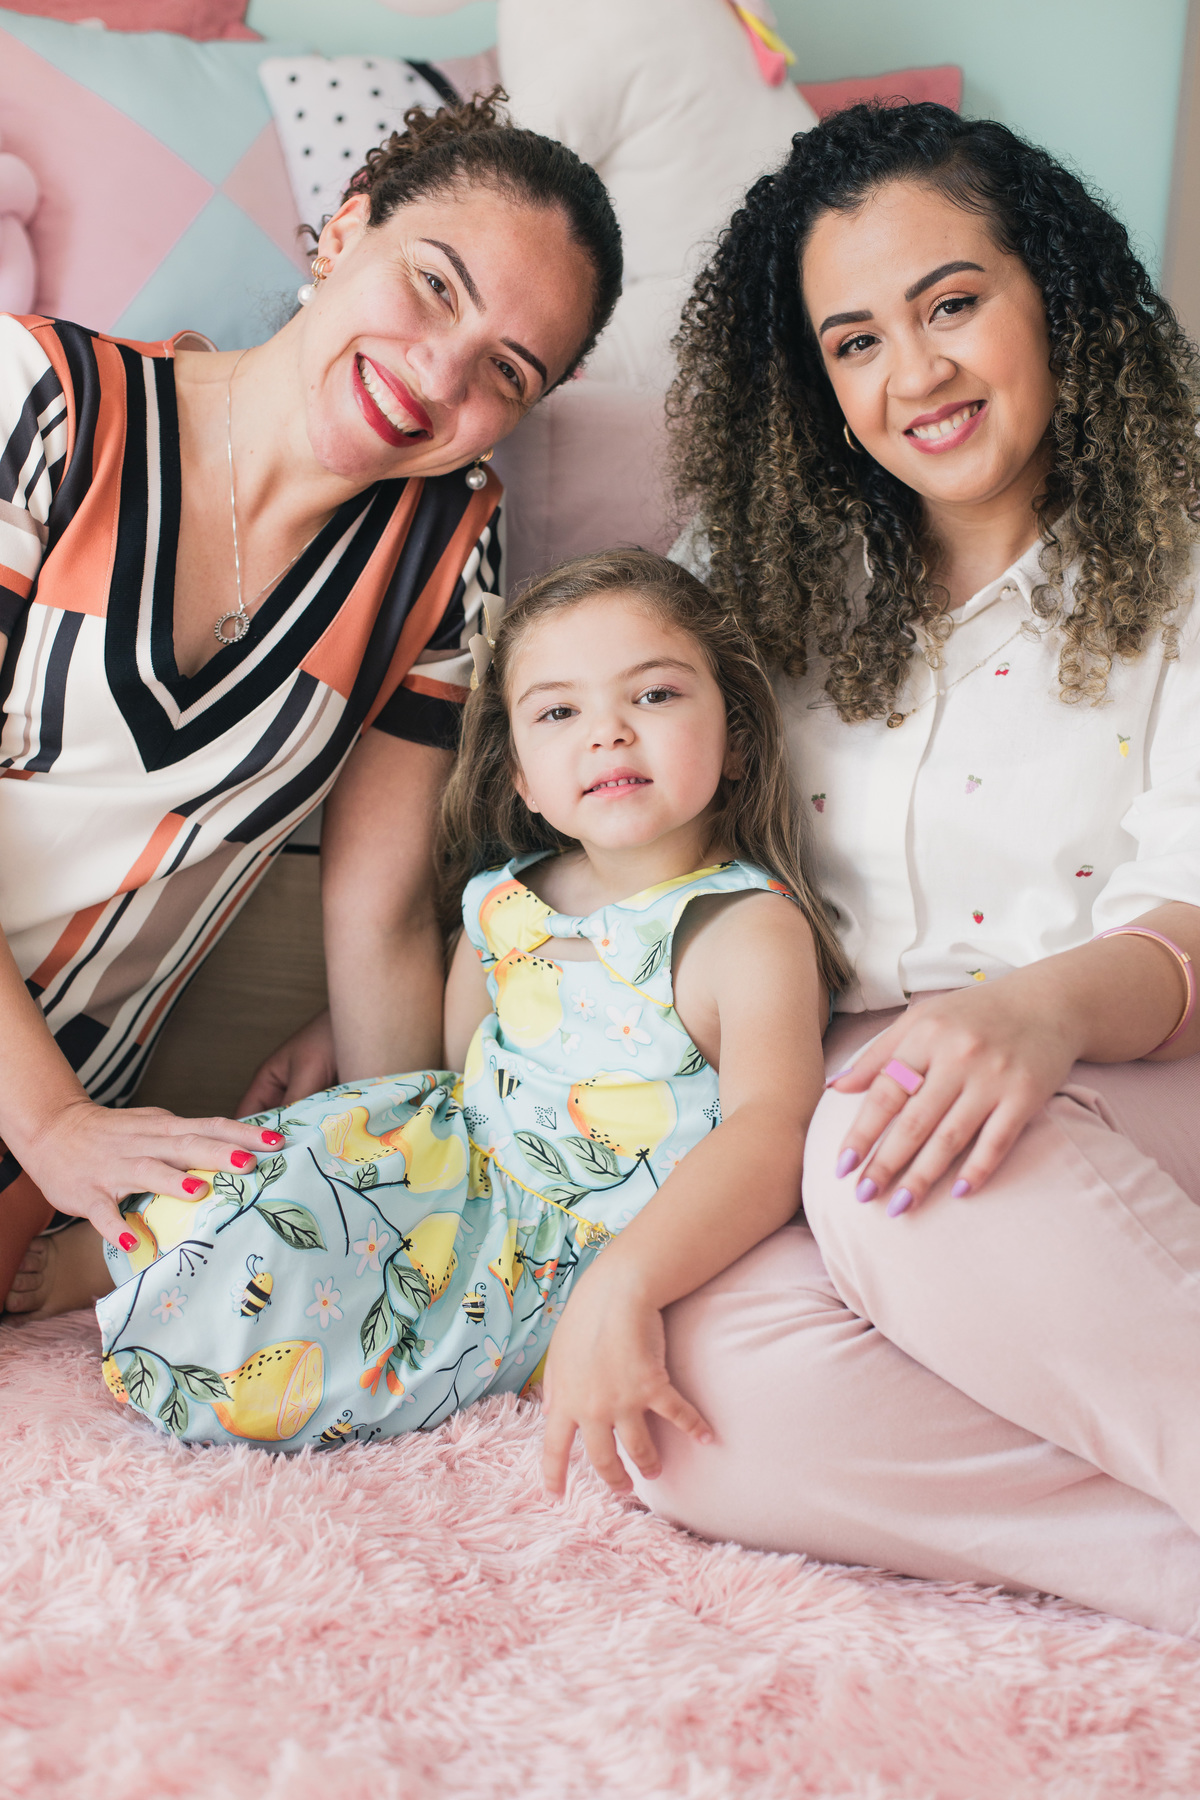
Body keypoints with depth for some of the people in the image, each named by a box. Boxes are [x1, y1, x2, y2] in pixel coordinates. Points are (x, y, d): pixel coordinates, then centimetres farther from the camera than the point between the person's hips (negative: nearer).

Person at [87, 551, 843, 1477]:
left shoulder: (751, 930, -22)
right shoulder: (502, 901, 0)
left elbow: (770, 1132, -39)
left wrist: (621, 1292, -52)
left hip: (572, 1261, -6)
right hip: (463, 1161, 7)